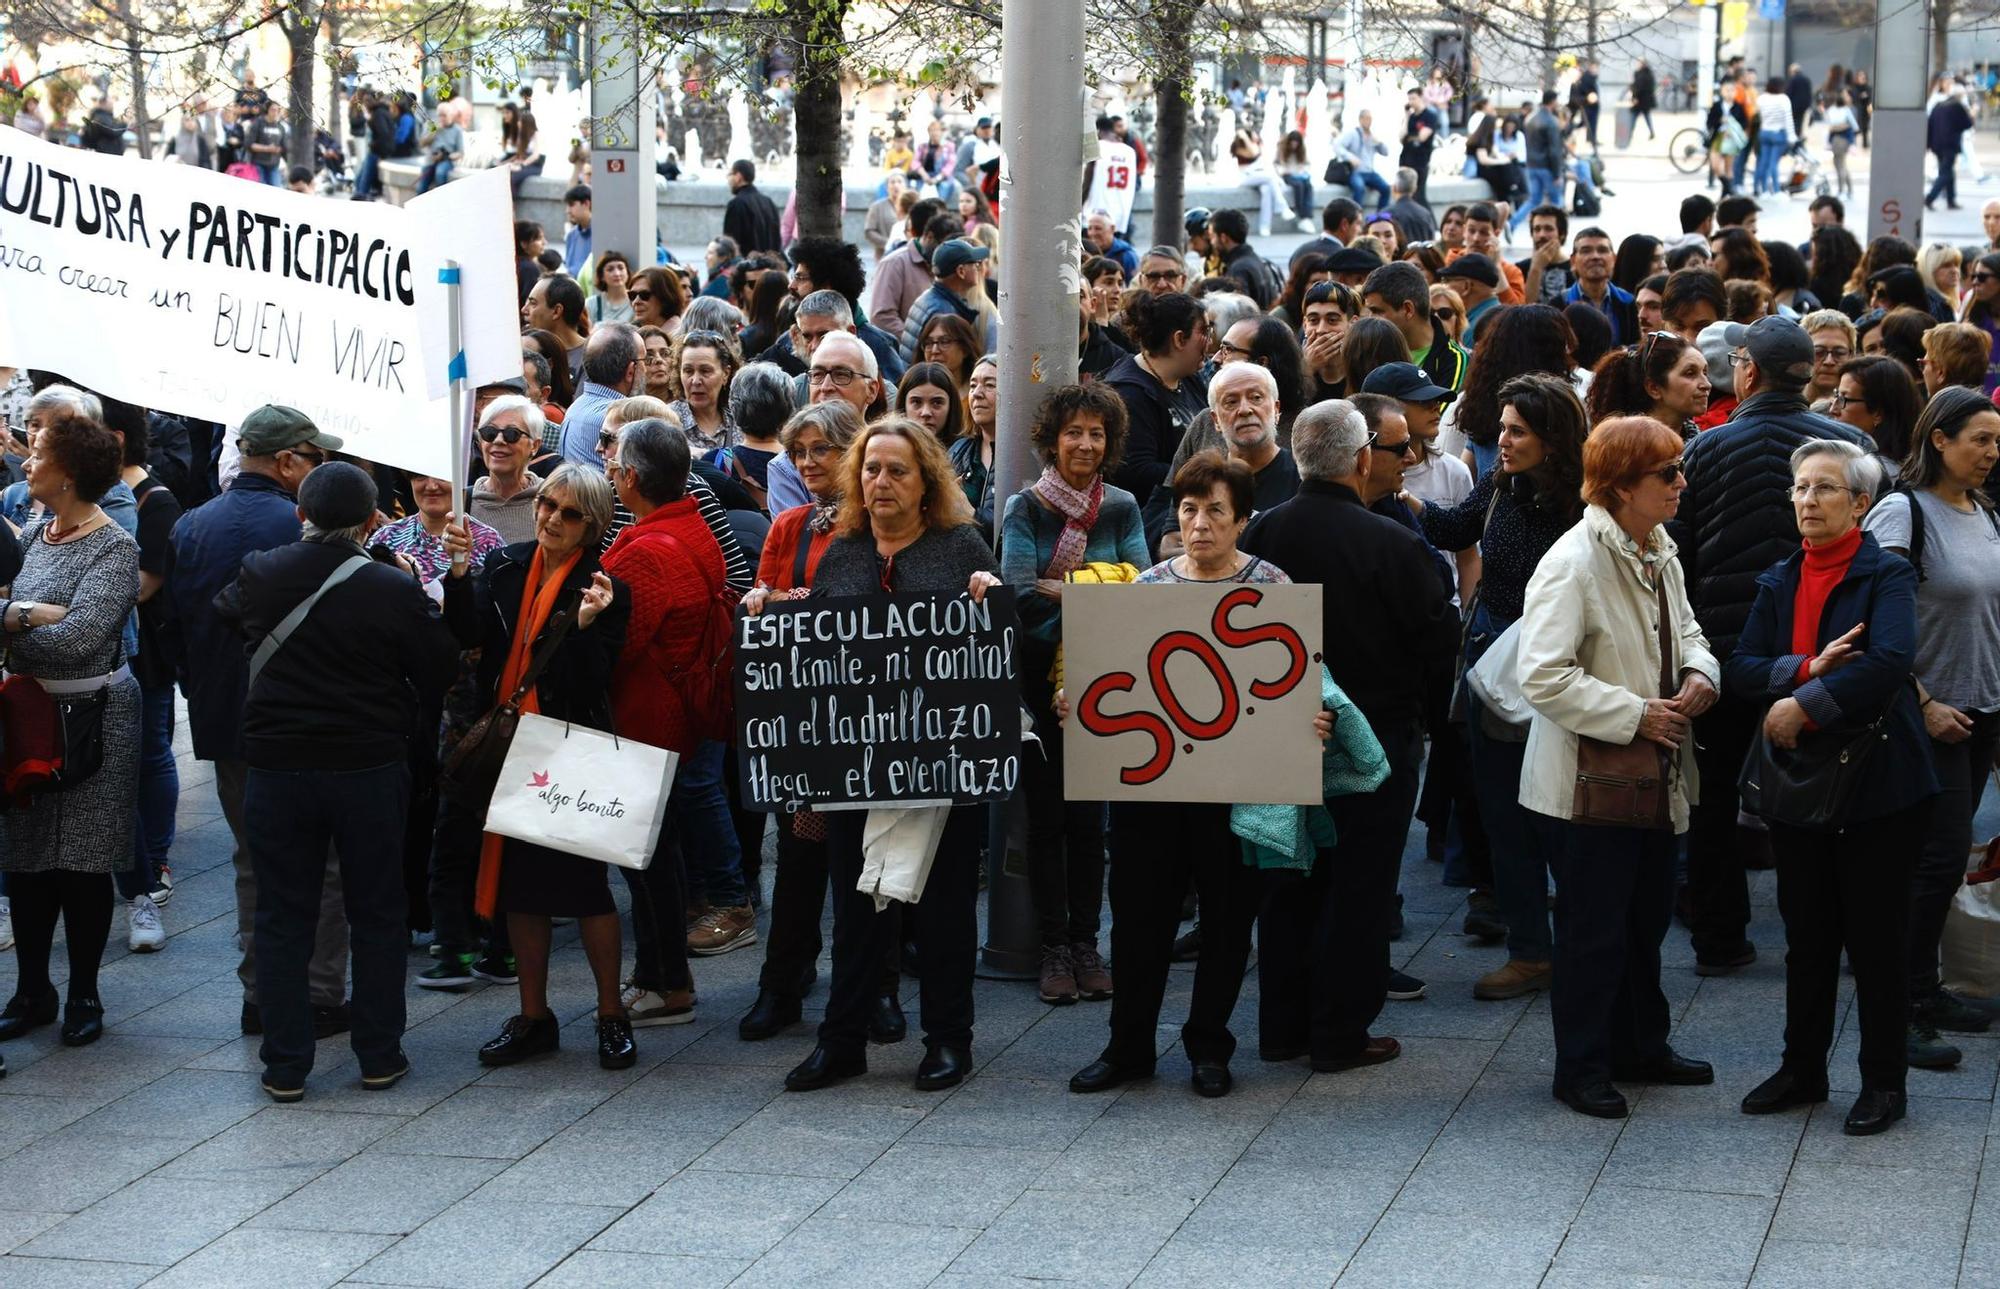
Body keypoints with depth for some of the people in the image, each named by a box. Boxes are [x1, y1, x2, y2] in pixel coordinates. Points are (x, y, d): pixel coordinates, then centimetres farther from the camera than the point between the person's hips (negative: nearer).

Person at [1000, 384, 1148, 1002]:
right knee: (1046, 812, 1)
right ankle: (1054, 946, 6)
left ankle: (1085, 941, 10)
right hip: (1038, 675, -2)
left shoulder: (1122, 507, 5)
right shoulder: (1026, 507, -3)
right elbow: (1019, 594, -14)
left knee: (1089, 813, 3)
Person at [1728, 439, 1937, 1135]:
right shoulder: (1779, 581, 8)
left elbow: (1889, 662, -26)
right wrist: (1810, 668, -19)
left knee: (1876, 939, 3)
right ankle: (1802, 1070, 25)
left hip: (1876, 783, -5)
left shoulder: (1886, 575, -9)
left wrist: (1805, 705, -22)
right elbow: (1740, 669, -2)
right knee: (1807, 937, 14)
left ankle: (1884, 1080, 14)